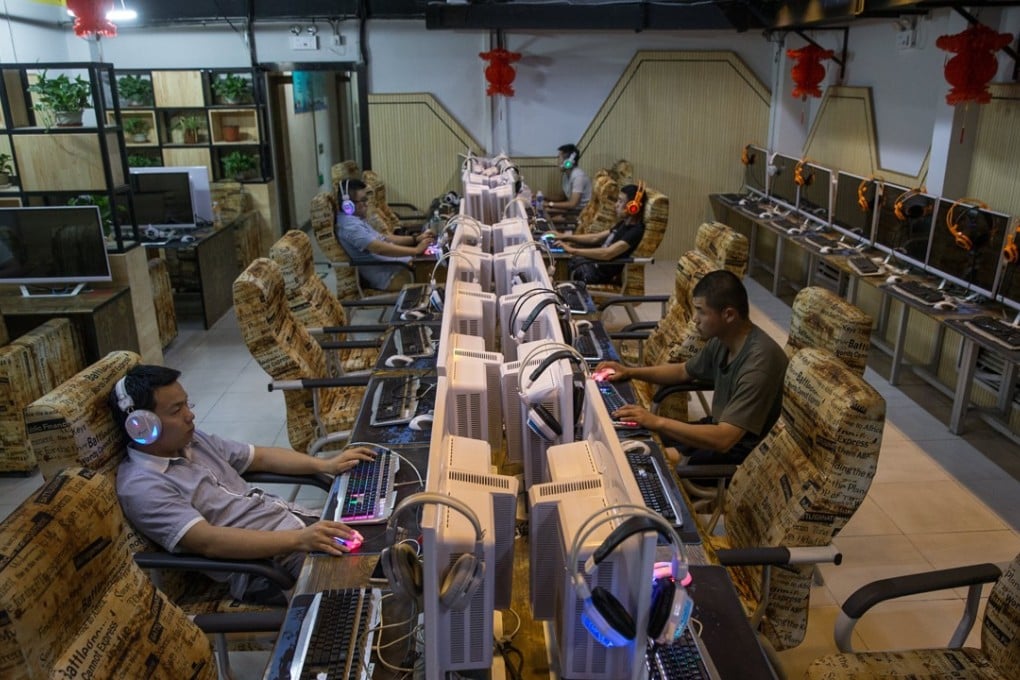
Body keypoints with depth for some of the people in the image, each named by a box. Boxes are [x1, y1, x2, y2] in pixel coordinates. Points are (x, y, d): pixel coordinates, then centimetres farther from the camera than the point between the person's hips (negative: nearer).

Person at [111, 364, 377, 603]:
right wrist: (298, 540, -33)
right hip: (272, 565, -8)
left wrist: (326, 465, 4)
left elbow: (260, 457, 17)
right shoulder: (142, 487, -14)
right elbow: (208, 541, -25)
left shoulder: (191, 440, 11)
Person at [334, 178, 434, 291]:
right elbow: (380, 248, -28)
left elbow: (383, 238, 17)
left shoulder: (355, 220, 15)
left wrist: (416, 239, 5)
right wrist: (416, 250, -27)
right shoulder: (350, 226, -19)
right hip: (387, 276, -10)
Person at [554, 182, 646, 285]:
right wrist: (567, 237, 6)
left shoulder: (635, 231, -20)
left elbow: (608, 253, -32)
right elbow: (596, 238, 17)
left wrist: (573, 250, -32)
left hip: (603, 273, -9)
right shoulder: (624, 223, 11)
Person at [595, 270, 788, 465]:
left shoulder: (759, 361, -31)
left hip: (741, 457, -8)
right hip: (722, 429, 8)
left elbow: (723, 439, -34)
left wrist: (657, 422, -32)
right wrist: (630, 372, 4)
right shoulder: (722, 340, -3)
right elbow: (684, 371, 16)